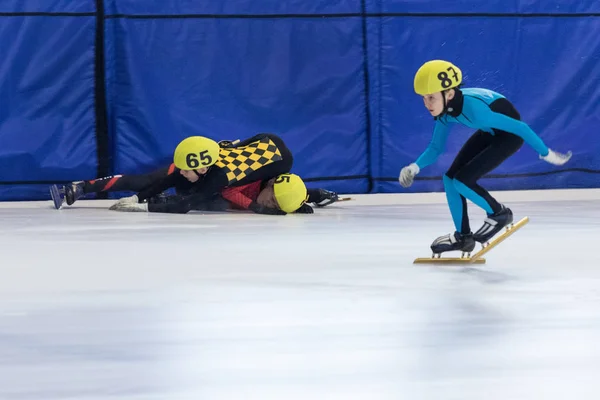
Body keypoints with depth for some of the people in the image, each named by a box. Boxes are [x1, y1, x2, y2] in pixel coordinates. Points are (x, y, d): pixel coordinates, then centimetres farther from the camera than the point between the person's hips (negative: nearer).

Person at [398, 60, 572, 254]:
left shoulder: (473, 108, -38)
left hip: (510, 133, -8)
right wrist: (415, 167, -20)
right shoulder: (444, 110, -13)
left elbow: (519, 127, -31)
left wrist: (546, 154, -23)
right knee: (450, 178, 2)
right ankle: (463, 236, 17)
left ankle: (499, 213, 9)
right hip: (490, 131, 8)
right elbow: (435, 148, -2)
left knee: (462, 180, -15)